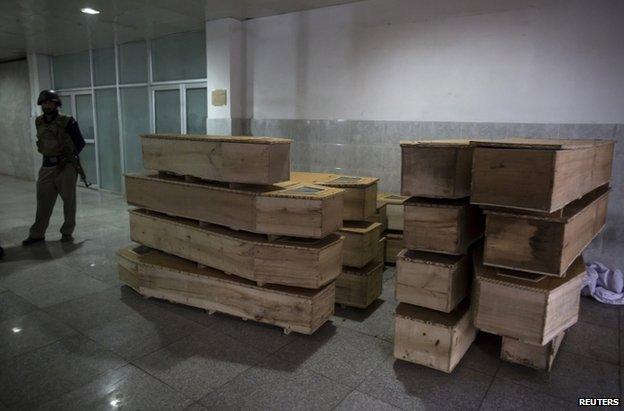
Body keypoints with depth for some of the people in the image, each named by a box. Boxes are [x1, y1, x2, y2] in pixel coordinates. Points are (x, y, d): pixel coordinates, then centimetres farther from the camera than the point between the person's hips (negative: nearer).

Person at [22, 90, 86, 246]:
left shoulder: (67, 122, -9)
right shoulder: (39, 122, 7)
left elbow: (80, 143, -6)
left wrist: (68, 158, -8)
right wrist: (50, 155, 16)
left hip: (66, 167, -5)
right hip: (46, 167, 5)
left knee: (69, 201, 4)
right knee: (43, 201, 7)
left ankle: (67, 232, 16)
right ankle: (37, 234, 15)